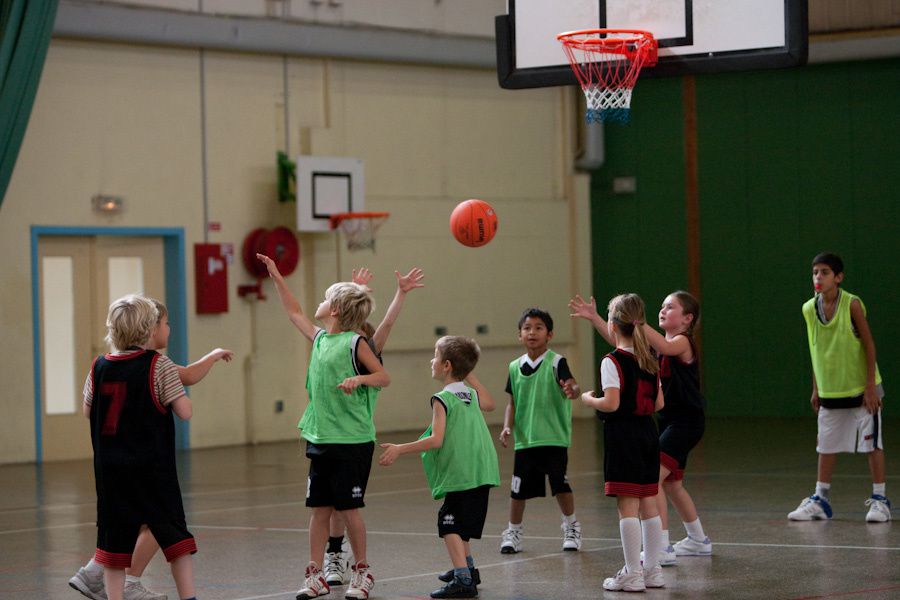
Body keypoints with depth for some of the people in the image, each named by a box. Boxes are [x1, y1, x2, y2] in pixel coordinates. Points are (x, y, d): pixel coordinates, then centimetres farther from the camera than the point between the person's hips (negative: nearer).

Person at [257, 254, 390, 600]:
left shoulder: (355, 343, -9)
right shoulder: (319, 339, 9)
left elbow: (384, 378, -7)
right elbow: (294, 313, 23)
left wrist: (360, 379, -25)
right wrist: (276, 277, 23)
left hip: (352, 441, -6)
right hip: (320, 439, 6)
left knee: (349, 509, 0)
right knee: (319, 509, 7)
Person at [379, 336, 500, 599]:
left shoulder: (442, 399, -11)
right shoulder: (471, 394, 12)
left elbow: (436, 440, -20)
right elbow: (489, 404, 34)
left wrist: (400, 449, -17)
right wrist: (469, 374, 30)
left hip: (460, 476, -9)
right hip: (480, 474, 9)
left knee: (450, 525, -9)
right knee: (458, 523, 26)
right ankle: (467, 569, 39)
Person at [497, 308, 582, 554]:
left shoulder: (556, 362, -7)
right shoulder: (515, 367, 6)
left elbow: (573, 386, -22)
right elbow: (513, 403, 13)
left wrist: (572, 391, -45)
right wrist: (507, 427, -1)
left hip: (554, 437, -4)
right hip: (524, 439, 4)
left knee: (560, 484, -2)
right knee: (518, 488, 5)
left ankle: (571, 528, 19)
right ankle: (513, 532, 22)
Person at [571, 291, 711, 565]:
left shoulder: (683, 343, -13)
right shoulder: (661, 344, 12)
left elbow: (662, 346, -37)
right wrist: (594, 318, -6)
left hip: (686, 422, -10)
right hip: (666, 420, 10)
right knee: (671, 484, 21)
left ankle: (662, 549, -19)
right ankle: (698, 541, 38)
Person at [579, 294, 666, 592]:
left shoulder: (612, 362, -13)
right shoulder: (649, 360, 9)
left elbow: (611, 403, -20)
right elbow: (658, 403, 10)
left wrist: (588, 399, -2)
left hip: (622, 436, -7)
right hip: (648, 433, 7)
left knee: (627, 506, -5)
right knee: (648, 505, 12)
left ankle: (632, 573, -4)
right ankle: (652, 570, 17)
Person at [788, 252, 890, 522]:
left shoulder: (851, 304, -14)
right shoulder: (809, 309, 0)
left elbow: (869, 345, -10)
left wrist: (870, 385, -15)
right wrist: (816, 389, 11)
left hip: (861, 388, -5)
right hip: (830, 391, 5)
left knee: (872, 444, 0)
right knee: (826, 446, 10)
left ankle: (880, 500, 8)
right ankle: (820, 500, 19)